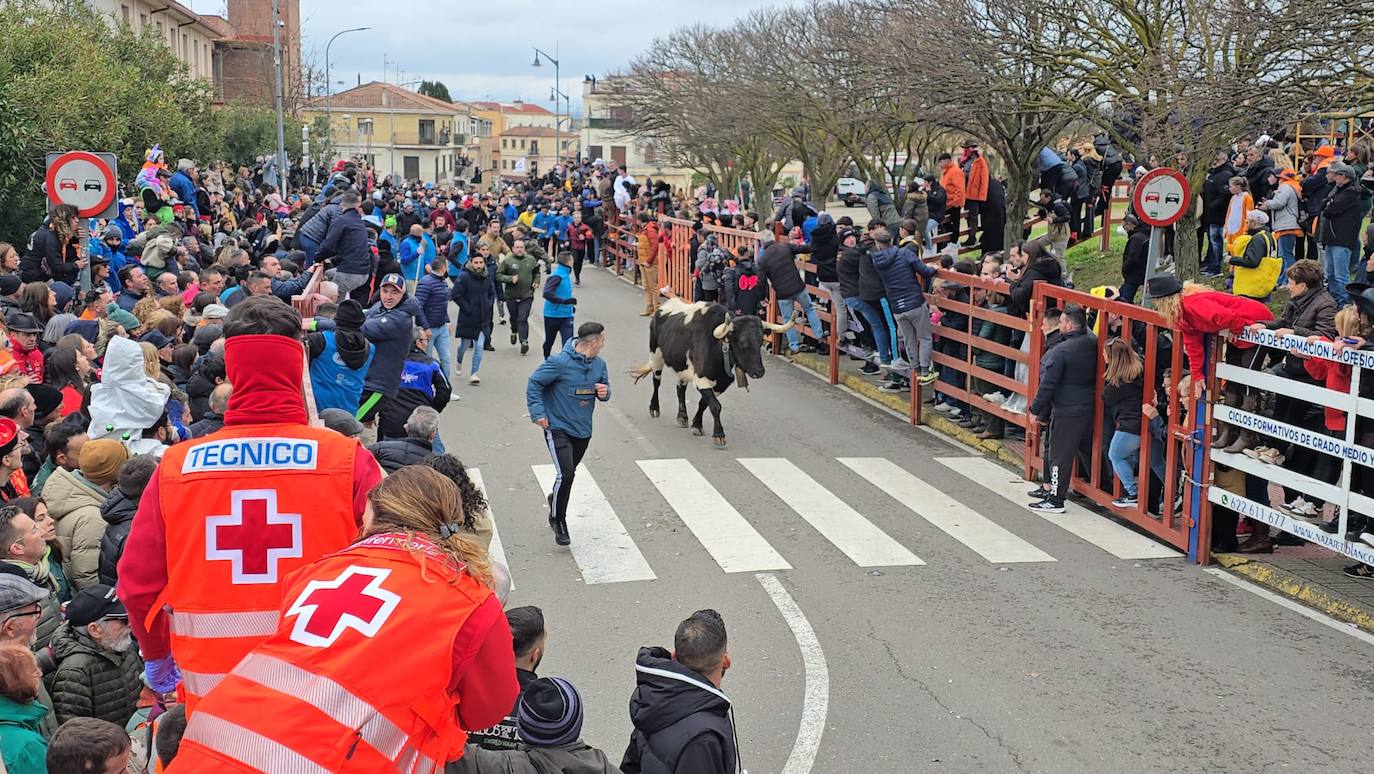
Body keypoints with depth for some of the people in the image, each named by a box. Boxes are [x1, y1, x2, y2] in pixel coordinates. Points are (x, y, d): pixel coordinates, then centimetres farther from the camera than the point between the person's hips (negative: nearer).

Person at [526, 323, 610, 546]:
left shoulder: (599, 364, 1)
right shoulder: (560, 363, -19)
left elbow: (605, 387, 15)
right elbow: (534, 383, -10)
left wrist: (604, 392, -10)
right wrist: (538, 412, -15)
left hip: (583, 430, 6)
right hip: (558, 428, -6)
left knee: (568, 473, 18)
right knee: (565, 474, -17)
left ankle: (555, 500, 47)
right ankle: (558, 521, 1)